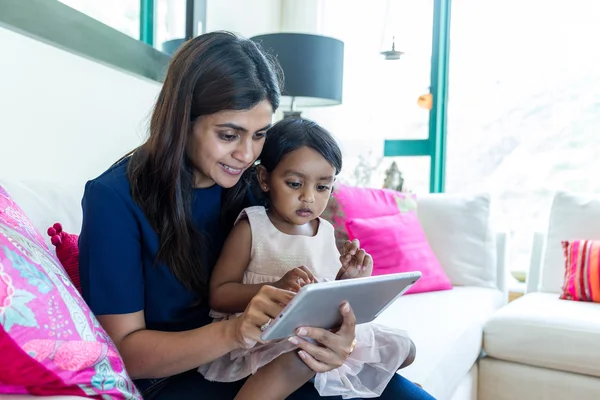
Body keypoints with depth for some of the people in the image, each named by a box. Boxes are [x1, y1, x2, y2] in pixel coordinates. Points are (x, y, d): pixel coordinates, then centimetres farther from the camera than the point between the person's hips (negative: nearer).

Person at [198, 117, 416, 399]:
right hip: (260, 335, -6)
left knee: (401, 346, 11)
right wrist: (277, 288, -27)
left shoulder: (326, 232, 7)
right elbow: (219, 295, -12)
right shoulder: (251, 228, -8)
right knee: (305, 353, -38)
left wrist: (349, 279, -8)